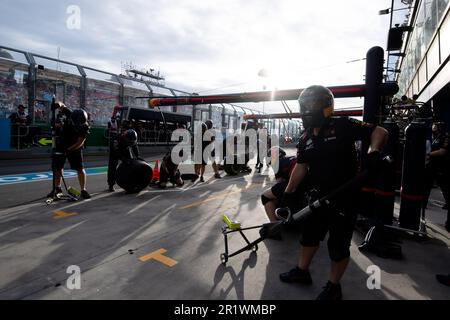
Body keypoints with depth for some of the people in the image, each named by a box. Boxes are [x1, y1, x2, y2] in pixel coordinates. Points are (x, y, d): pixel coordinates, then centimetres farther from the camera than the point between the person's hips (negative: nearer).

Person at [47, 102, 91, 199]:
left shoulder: (84, 127, -22)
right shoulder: (70, 115, -14)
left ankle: (83, 190, 2)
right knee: (57, 167, 8)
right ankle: (57, 188, 25)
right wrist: (59, 104, -19)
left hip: (75, 147, -3)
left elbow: (80, 142, -24)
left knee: (80, 168, -8)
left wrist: (68, 149, -32)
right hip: (61, 144, 3)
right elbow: (62, 106, 4)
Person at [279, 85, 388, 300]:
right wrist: (289, 192, 9)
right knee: (309, 234, 18)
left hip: (344, 197, -6)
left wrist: (374, 151, -30)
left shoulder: (343, 126, -14)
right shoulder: (305, 138, 4)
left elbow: (379, 132, -10)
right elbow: (301, 166, 10)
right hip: (319, 196, 6)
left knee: (338, 244, 8)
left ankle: (334, 286, 28)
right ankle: (302, 271, 39)